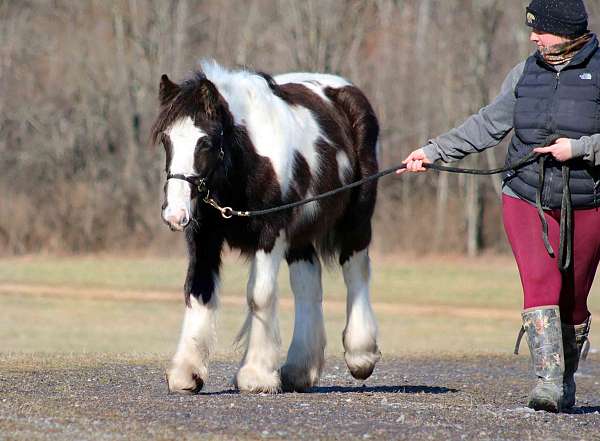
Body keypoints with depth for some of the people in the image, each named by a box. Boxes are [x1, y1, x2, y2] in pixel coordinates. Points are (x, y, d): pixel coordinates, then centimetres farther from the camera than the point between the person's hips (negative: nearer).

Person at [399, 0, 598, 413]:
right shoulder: (526, 72, 8)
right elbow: (488, 125, 11)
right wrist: (434, 151, 6)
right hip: (527, 198, 2)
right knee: (539, 283, -15)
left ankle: (566, 380, 26)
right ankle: (547, 380, -22)